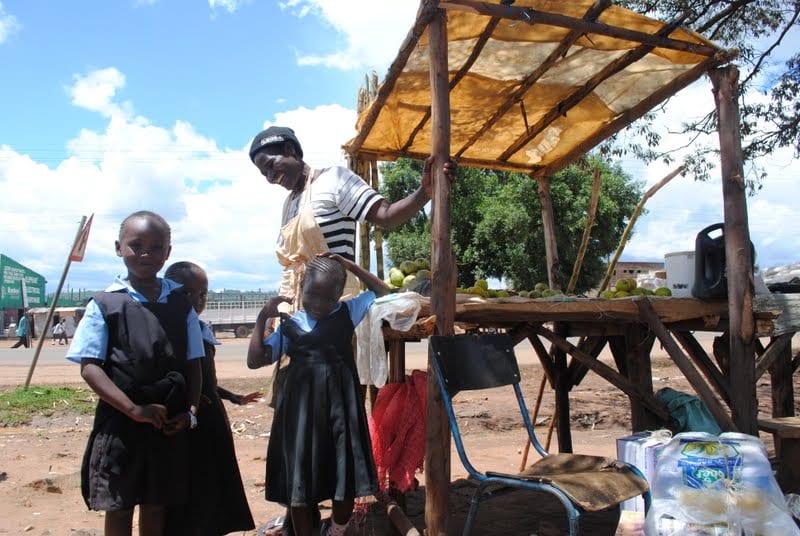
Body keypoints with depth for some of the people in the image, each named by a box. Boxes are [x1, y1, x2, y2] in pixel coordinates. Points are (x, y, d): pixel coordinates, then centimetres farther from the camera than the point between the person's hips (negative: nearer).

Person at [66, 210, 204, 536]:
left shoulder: (181, 305, 2)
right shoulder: (105, 304, -5)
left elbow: (193, 363, 5)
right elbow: (89, 366, -10)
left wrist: (191, 410, -8)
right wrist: (135, 409, -18)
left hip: (169, 424, 2)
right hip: (119, 422, -2)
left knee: (155, 504, 15)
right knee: (118, 507, 11)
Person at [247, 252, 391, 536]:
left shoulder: (347, 313, 4)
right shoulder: (289, 325, 4)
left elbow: (383, 292, 11)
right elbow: (255, 360, 3)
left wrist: (349, 265, 2)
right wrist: (262, 318, -4)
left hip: (340, 406, 0)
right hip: (300, 409, 0)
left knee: (347, 480, 7)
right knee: (298, 481, 9)